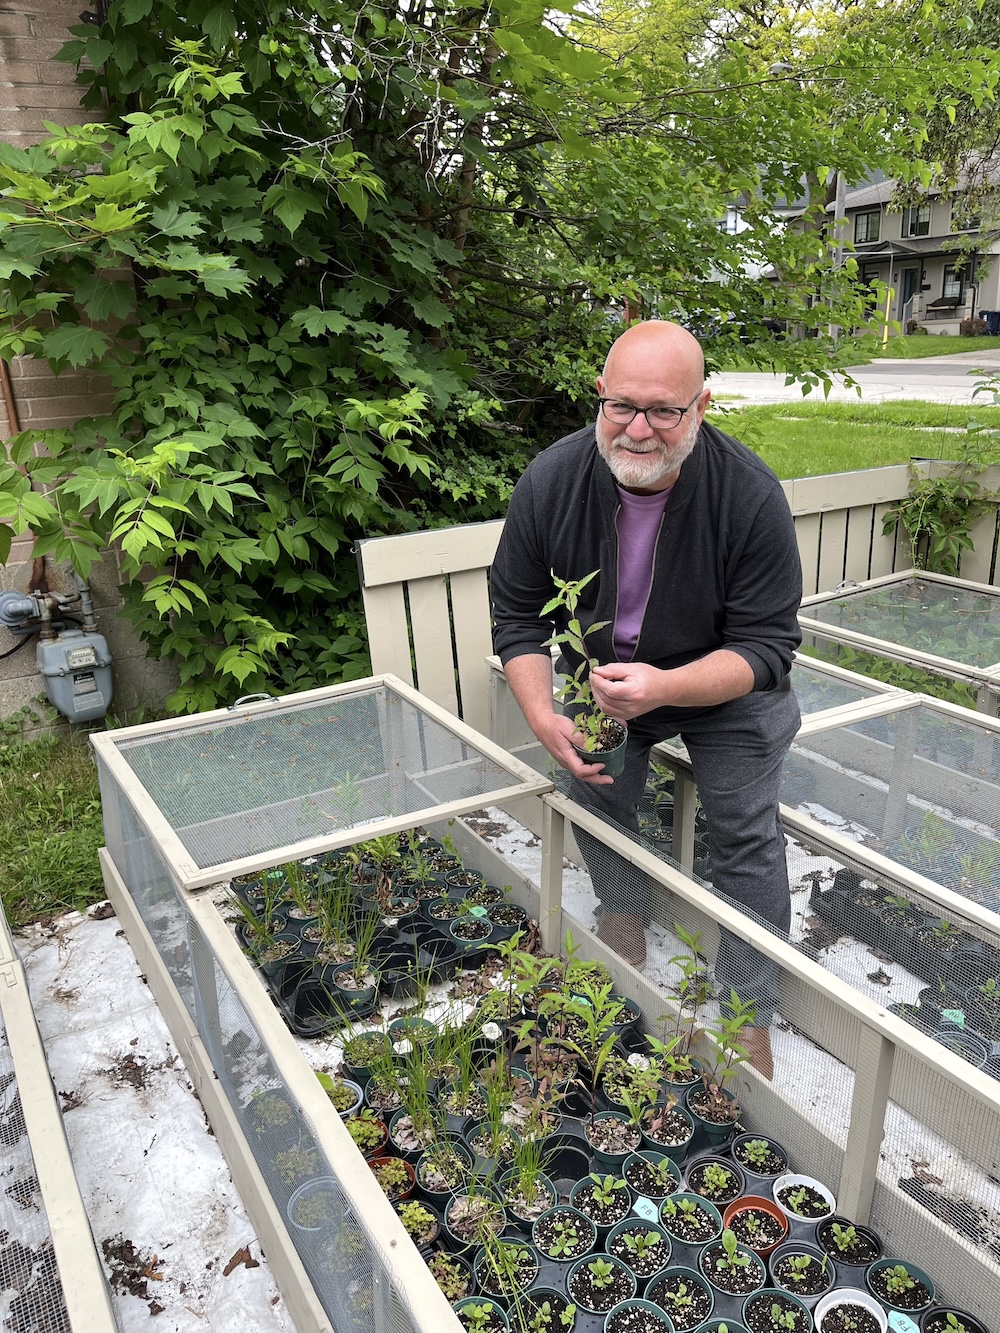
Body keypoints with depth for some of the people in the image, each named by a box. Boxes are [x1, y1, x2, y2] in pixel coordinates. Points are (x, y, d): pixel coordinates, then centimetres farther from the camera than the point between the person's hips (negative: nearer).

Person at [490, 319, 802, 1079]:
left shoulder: (751, 496, -28)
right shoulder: (551, 482, -21)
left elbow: (765, 646, -23)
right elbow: (517, 613, -9)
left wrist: (663, 688, -41)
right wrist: (544, 717, -23)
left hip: (727, 682, -2)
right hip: (607, 668, 3)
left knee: (748, 832, -10)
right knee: (596, 794, -9)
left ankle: (751, 1024, 3)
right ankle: (626, 944, 17)